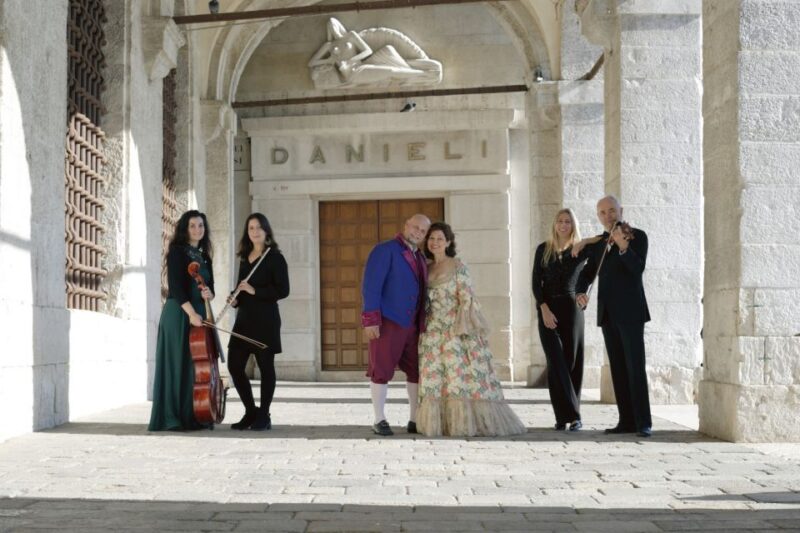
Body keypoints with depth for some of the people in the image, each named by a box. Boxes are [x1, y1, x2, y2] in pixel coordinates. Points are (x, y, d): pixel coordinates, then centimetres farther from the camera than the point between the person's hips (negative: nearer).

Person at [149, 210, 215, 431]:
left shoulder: (204, 257, 16)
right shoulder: (177, 252, -4)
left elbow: (210, 287, 16)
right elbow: (175, 286, -14)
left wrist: (209, 294, -9)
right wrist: (190, 312, -23)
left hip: (198, 314, 7)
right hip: (179, 314, -7)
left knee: (197, 365, 5)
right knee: (177, 365, -6)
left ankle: (192, 417, 10)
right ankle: (171, 418, -3)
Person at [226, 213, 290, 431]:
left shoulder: (274, 257, -5)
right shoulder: (245, 257, 14)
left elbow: (283, 290, -11)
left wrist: (255, 291, -18)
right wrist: (236, 298, 4)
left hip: (265, 319, -6)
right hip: (244, 319, 6)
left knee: (265, 366, 0)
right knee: (234, 366, 3)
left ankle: (264, 416, 11)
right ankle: (250, 412, 18)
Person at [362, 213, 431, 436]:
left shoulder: (419, 258, 16)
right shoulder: (385, 250, -6)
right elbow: (370, 285, -13)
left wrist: (423, 322, 13)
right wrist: (371, 320, -19)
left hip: (412, 324, 7)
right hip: (388, 322, -7)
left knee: (417, 371, 7)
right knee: (382, 371, 0)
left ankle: (415, 420, 15)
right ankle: (379, 421, 6)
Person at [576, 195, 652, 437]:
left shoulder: (637, 236, -3)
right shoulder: (597, 244, 15)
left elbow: (638, 268, -17)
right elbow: (587, 272, 16)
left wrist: (623, 246, -33)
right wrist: (580, 291, -5)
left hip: (630, 312, -6)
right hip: (607, 314, 6)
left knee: (635, 367, -9)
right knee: (617, 369, 7)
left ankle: (643, 422, -7)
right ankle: (627, 420, 11)